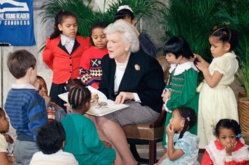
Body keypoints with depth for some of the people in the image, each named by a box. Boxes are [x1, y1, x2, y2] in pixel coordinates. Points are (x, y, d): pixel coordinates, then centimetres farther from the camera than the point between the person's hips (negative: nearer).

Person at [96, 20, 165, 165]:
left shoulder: (147, 62, -11)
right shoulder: (107, 61, 8)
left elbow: (158, 93, -11)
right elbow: (104, 89, 15)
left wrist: (132, 95, -23)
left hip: (145, 107, -7)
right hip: (117, 105, 7)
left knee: (105, 118, -30)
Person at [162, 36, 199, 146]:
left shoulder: (189, 71, -18)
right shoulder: (175, 67, 9)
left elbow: (188, 95, -21)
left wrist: (170, 103, -16)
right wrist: (167, 92, -3)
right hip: (173, 108, 9)